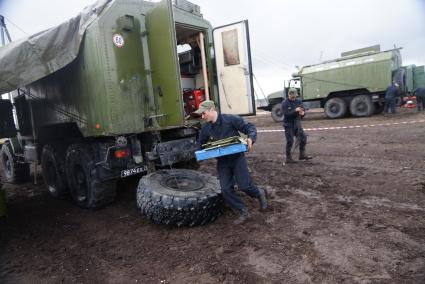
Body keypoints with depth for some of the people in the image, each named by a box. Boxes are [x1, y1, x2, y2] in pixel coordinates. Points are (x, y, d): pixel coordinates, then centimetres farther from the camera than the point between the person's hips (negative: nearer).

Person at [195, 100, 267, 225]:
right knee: (226, 189, -1)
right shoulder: (205, 129, 0)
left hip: (237, 157, -4)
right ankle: (244, 212, 14)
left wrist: (250, 138, -29)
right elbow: (201, 144, 15)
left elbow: (249, 127, -10)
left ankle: (259, 193, 29)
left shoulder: (231, 119, -15)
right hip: (222, 162, 5)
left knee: (244, 185, -7)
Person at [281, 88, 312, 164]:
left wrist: (303, 113, -17)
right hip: (288, 124, -5)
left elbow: (303, 111, 6)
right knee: (290, 141, -5)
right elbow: (286, 114, -21)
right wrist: (295, 111, -31)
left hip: (297, 123, 5)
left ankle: (302, 155, 15)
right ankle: (288, 158, 4)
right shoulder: (285, 103, -9)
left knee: (303, 137, 1)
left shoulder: (298, 102, 6)